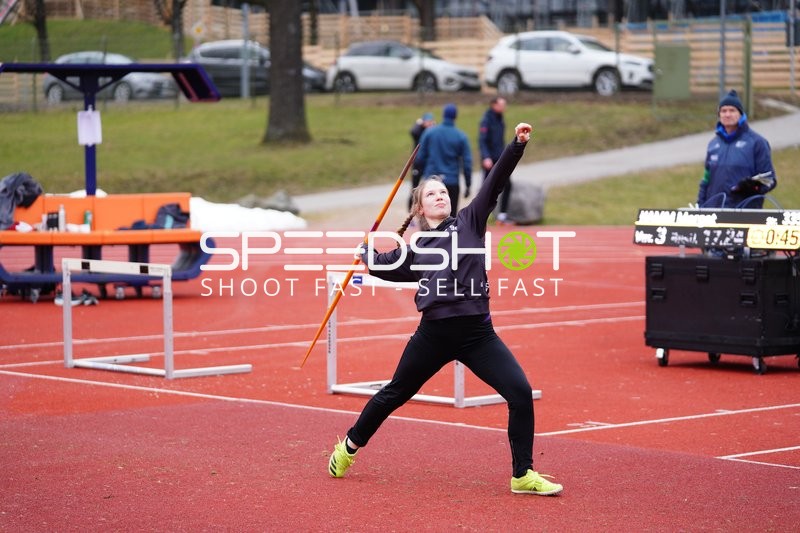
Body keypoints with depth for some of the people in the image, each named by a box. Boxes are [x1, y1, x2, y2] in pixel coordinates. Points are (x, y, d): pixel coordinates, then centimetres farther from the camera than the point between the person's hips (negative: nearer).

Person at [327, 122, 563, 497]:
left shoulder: (470, 221, 6)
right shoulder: (416, 247, 10)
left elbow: (495, 182, -7)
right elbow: (393, 269, 32)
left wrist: (517, 144, -16)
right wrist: (367, 256, 30)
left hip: (478, 333, -1)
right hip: (434, 334, 1)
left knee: (520, 392, -15)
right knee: (395, 394, 15)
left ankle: (523, 476, -3)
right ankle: (350, 446, 38)